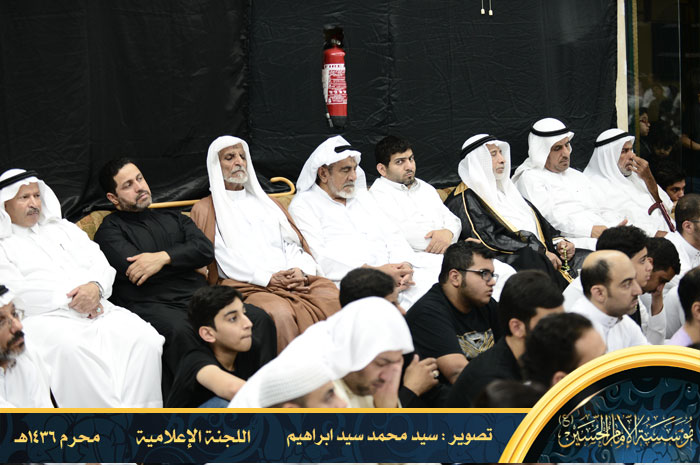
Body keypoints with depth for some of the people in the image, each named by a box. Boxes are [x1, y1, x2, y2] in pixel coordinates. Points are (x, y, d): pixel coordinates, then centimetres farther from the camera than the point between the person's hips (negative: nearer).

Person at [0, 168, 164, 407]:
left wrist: (95, 287, -7)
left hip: (96, 309, 5)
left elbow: (100, 265, 18)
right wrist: (70, 302, -11)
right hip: (45, 318, -5)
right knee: (70, 348, -40)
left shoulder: (64, 229, 28)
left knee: (145, 337, -24)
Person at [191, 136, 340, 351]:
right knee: (280, 313, -39)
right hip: (247, 285, -4)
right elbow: (225, 258, 1)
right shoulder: (206, 209, 15)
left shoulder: (264, 202, 31)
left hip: (294, 279, 4)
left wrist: (301, 271, -4)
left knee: (333, 297, -29)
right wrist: (268, 278, -11)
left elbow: (293, 242, 20)